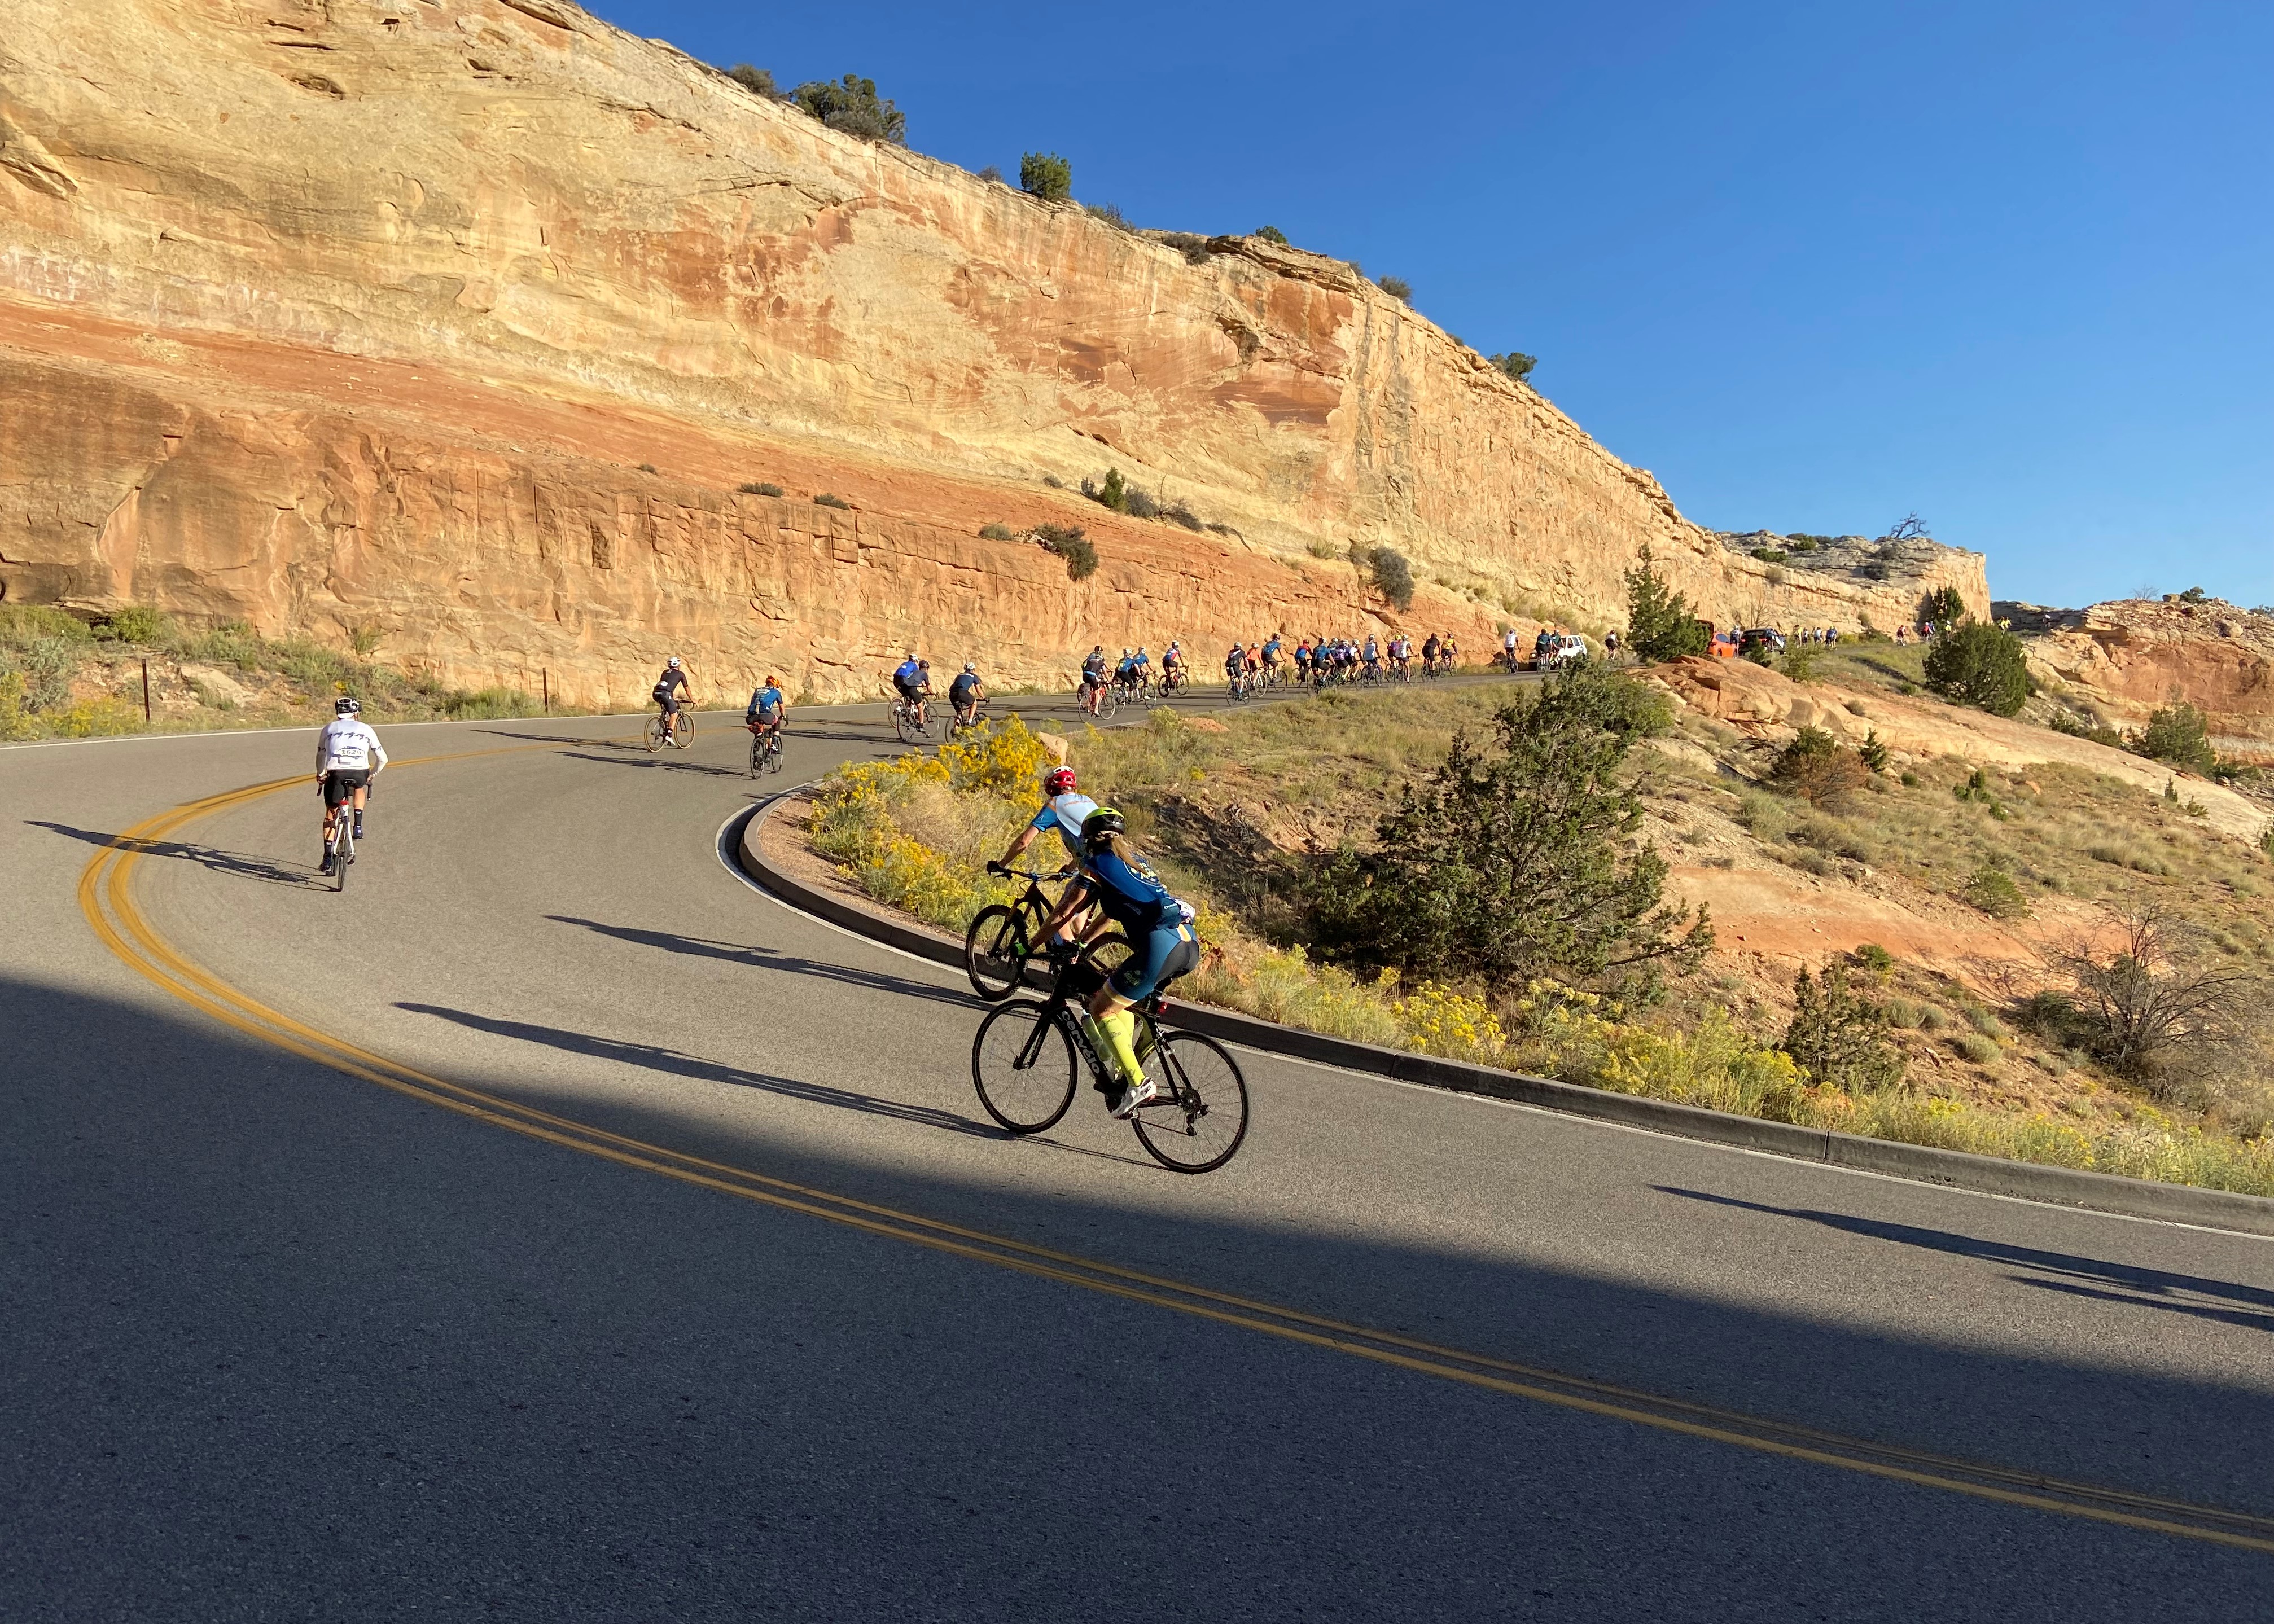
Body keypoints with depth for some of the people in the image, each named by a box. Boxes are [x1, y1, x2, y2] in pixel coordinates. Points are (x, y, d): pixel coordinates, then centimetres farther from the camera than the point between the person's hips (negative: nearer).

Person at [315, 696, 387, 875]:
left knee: (330, 814, 16)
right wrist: (372, 774, 39)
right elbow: (383, 759, 22)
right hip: (360, 772, 0)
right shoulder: (365, 729, 22)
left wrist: (320, 774, 51)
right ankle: (358, 825, 23)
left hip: (336, 773, 0)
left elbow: (321, 756, 34)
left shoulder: (329, 728, 24)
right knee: (359, 787, 37)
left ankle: (328, 857, 13)